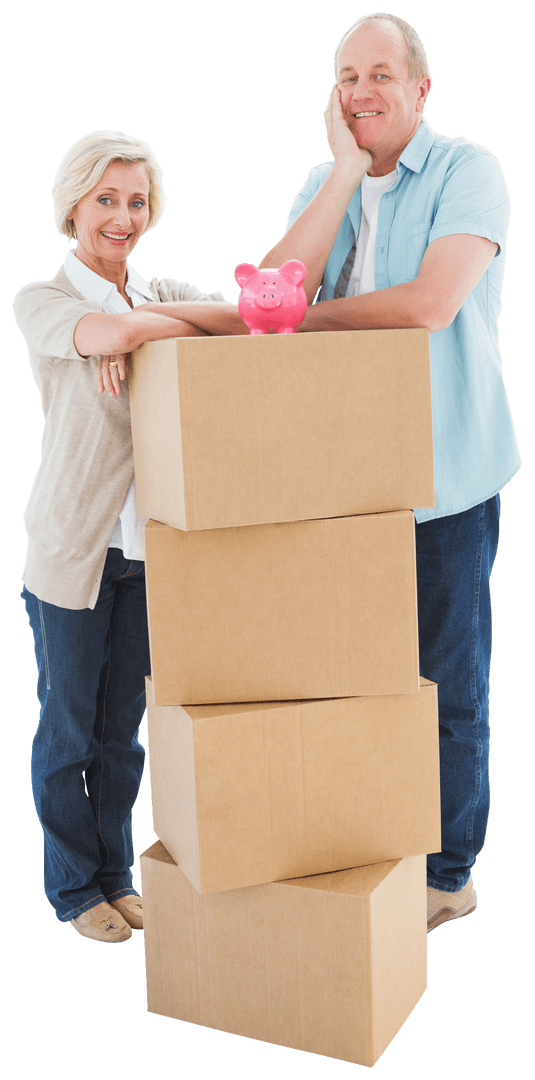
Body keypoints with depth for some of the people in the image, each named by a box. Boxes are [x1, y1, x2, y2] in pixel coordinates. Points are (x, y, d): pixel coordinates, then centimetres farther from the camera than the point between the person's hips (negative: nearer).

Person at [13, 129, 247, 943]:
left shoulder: (164, 293, 10)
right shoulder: (41, 301, -4)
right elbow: (104, 334, -26)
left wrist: (145, 327, -19)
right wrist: (194, 323, -13)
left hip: (149, 545, 4)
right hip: (72, 546, -4)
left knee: (123, 728, 16)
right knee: (67, 730, 10)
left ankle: (117, 874, 34)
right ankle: (75, 886, 29)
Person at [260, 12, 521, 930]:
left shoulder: (468, 170, -5)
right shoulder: (323, 183, 12)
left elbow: (430, 303, -21)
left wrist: (306, 316, -10)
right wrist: (345, 169, -8)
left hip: (445, 473, -5)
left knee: (447, 683, 6)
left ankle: (448, 871, 24)